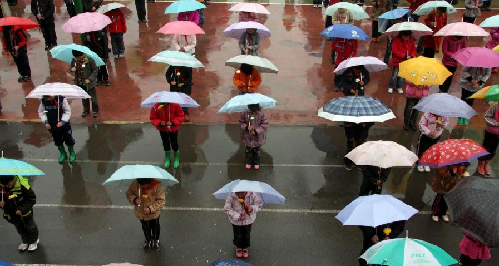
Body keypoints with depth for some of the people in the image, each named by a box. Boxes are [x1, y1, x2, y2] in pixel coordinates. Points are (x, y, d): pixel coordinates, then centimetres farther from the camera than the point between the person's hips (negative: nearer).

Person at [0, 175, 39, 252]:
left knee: (30, 227, 18)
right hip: (11, 213, 4)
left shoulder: (23, 185, -33)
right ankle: (25, 241, 48)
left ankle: (34, 241, 43)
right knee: (19, 228, 25)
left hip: (25, 213, -4)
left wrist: (22, 209, -31)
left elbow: (32, 199, -24)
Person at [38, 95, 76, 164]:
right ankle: (63, 153, 40)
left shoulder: (61, 99, -21)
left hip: (64, 125, -3)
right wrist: (45, 122, -9)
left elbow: (68, 111, -15)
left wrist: (62, 121, -26)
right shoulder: (43, 101, -10)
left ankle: (72, 153, 35)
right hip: (52, 126, 4)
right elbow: (41, 112, 4)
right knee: (57, 141, 18)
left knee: (68, 140, 12)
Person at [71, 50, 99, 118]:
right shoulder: (74, 60, -5)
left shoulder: (89, 60, -20)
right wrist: (72, 69, -13)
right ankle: (86, 110, 38)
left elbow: (95, 70, -12)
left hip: (89, 82, -4)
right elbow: (72, 67, 13)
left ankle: (95, 110, 28)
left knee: (93, 97, 8)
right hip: (80, 83, 5)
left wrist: (90, 79, -20)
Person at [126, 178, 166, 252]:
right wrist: (134, 199, -28)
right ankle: (148, 241, 56)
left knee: (155, 226, 24)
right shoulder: (135, 184, -24)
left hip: (154, 213, -2)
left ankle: (156, 240, 55)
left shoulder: (157, 185, -31)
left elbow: (161, 200, -24)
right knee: (145, 228, 25)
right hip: (141, 213, 2)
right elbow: (129, 194, -7)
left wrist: (151, 209, -32)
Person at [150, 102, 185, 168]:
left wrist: (173, 122, -28)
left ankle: (176, 158, 39)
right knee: (166, 144, 19)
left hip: (173, 129, -1)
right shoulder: (156, 107, -17)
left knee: (174, 144, 12)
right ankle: (167, 158, 43)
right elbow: (153, 118, -9)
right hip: (163, 130, 2)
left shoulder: (175, 105, -20)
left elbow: (180, 116, -13)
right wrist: (159, 123, -29)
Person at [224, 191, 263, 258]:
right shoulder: (231, 197, -30)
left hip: (248, 220, 1)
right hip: (236, 221, -1)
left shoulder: (252, 195, -27)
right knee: (237, 235, 20)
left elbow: (259, 204, -12)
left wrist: (252, 208, -33)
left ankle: (245, 247, 51)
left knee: (247, 235, 20)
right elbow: (227, 209, -21)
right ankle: (238, 247, 51)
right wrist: (238, 216, -26)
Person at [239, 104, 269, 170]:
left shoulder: (261, 113, -19)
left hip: (257, 137, -1)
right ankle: (248, 162, 41)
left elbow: (265, 124, -14)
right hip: (248, 137, 1)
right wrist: (246, 127, -25)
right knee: (248, 150, 18)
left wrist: (256, 131, -24)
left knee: (256, 150, 18)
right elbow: (241, 122, -5)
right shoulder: (245, 113, -16)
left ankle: (256, 163, 41)